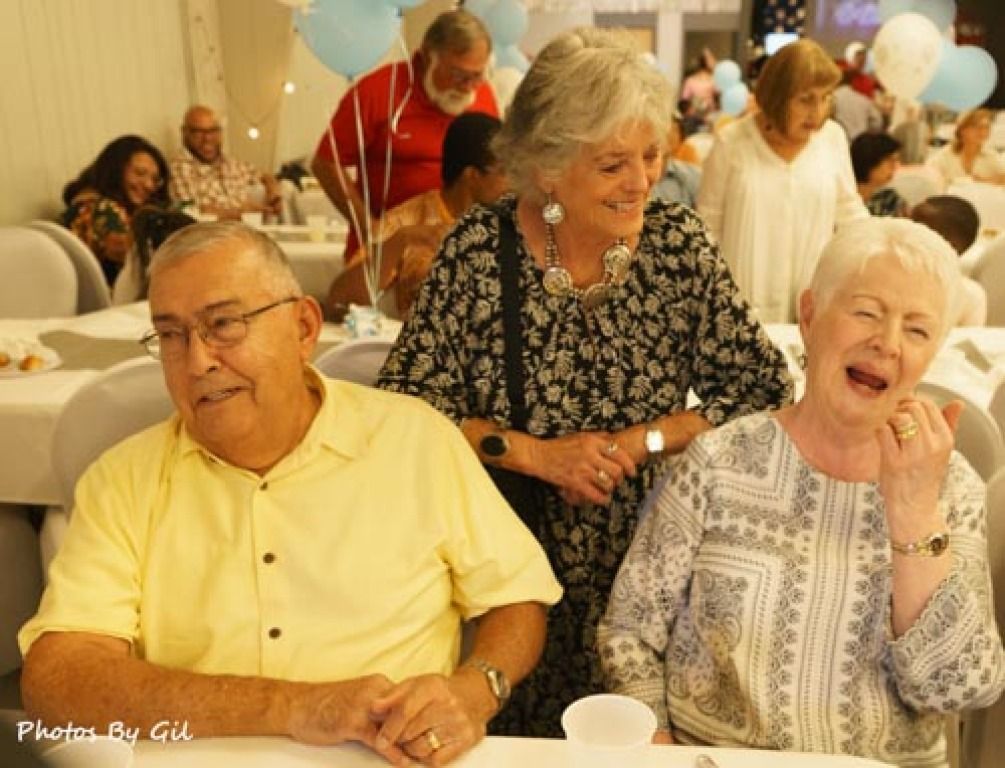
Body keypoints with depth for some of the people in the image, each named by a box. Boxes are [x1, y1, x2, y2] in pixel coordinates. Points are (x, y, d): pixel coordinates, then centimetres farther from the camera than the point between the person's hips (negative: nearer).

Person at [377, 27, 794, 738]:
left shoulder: (678, 241, -8)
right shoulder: (480, 248, -12)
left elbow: (764, 388, -6)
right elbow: (407, 404, -10)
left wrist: (643, 441, -16)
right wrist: (533, 453, -20)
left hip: (648, 571, 1)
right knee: (509, 740, 11)